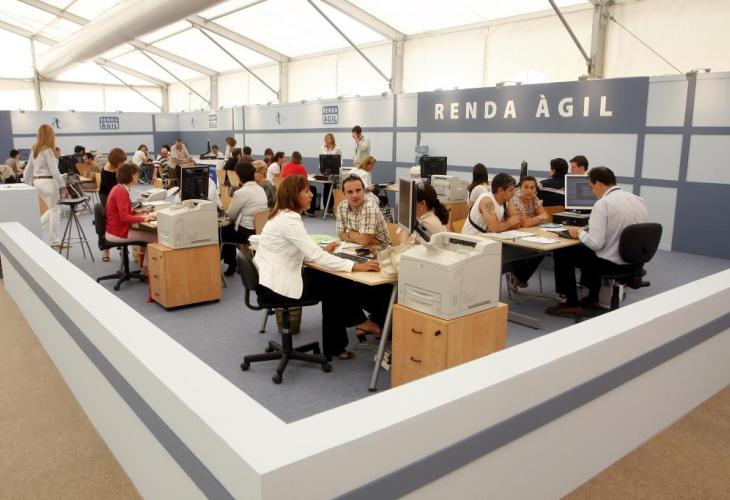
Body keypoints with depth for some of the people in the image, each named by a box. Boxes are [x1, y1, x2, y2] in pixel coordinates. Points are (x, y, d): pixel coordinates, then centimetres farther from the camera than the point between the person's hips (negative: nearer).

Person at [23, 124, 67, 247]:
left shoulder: (34, 149, 10)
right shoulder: (48, 150, -15)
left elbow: (29, 168, 15)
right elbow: (54, 171, -19)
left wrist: (27, 183, 23)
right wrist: (63, 186, -17)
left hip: (37, 181, 8)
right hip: (48, 182, -8)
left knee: (52, 209, 20)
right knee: (55, 210, 2)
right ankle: (54, 241, 6)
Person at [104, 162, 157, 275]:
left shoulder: (119, 188, 8)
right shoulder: (121, 192, -21)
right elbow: (125, 217, -27)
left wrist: (136, 212, 10)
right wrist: (144, 219, -24)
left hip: (115, 228, 10)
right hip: (118, 233, -10)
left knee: (149, 233, 12)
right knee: (154, 237, -9)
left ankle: (146, 269, 9)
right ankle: (145, 272, 0)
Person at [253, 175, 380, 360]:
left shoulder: (284, 215, 10)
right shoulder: (289, 219, -22)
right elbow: (315, 255, -28)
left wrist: (322, 251, 2)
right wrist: (355, 266, -29)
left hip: (273, 279, 9)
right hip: (276, 286, -9)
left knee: (331, 281, 10)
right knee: (339, 285, 0)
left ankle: (335, 347, 13)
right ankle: (358, 321, 23)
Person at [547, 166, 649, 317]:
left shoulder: (603, 204, -19)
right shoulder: (639, 200, 3)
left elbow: (595, 243, -24)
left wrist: (580, 233, -4)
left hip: (612, 263, -8)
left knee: (561, 253, 9)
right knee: (590, 251, 34)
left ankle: (572, 304, 13)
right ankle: (592, 298, 40)